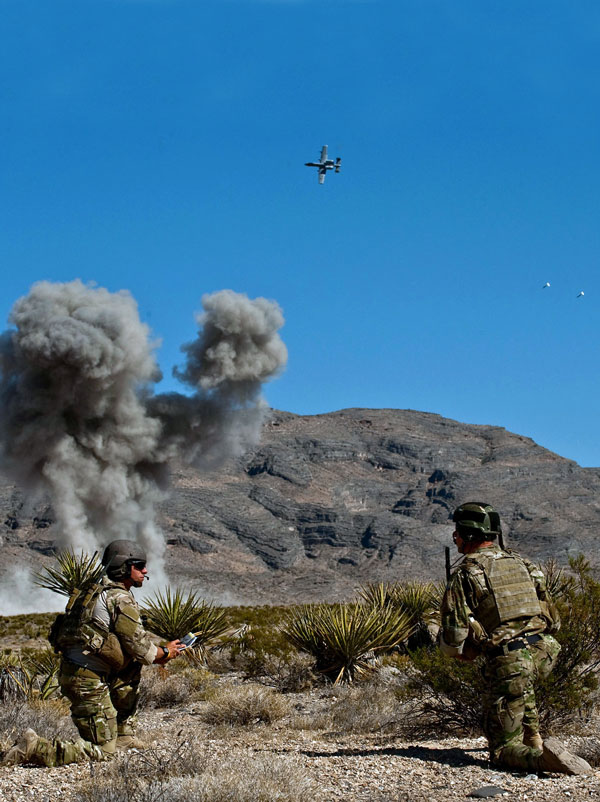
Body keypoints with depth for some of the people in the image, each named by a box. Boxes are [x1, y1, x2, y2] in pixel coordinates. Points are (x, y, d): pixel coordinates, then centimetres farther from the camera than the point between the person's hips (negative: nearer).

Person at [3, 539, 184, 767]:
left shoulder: (100, 592, 17)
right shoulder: (120, 599, -12)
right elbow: (139, 646, -11)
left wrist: (156, 653, 17)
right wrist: (164, 653, 8)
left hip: (71, 670, 9)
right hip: (88, 681, -9)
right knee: (102, 751, -2)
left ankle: (124, 737, 24)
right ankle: (35, 748, -11)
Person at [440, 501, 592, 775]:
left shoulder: (466, 573, -2)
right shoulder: (521, 563, 16)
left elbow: (453, 636, -6)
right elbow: (553, 621, 20)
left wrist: (460, 651, 18)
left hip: (507, 662, -6)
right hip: (543, 654, 6)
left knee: (502, 750, 4)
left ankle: (539, 757, -28)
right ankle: (533, 738, 28)